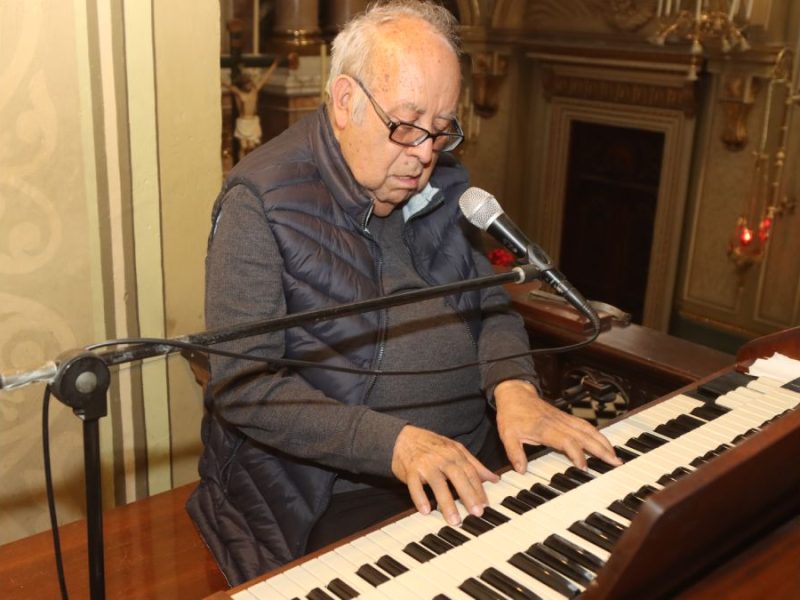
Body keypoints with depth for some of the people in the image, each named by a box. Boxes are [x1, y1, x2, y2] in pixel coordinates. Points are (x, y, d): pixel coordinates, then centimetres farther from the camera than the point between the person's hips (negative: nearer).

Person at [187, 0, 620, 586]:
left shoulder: (443, 180, 7)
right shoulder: (261, 201, -13)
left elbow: (491, 304, 11)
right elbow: (241, 383, -18)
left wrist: (513, 385, -11)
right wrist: (393, 444, -29)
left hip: (475, 462, 6)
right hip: (342, 492, -6)